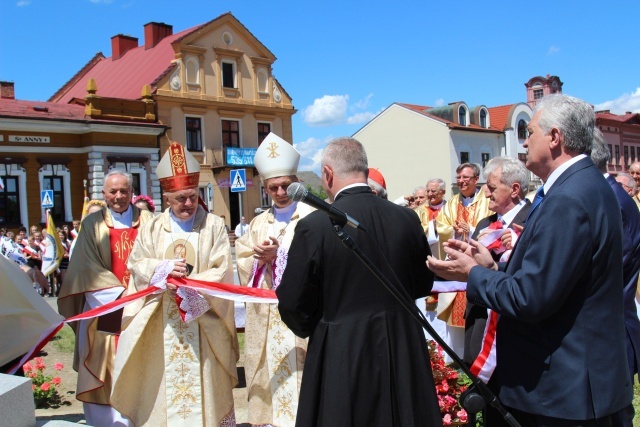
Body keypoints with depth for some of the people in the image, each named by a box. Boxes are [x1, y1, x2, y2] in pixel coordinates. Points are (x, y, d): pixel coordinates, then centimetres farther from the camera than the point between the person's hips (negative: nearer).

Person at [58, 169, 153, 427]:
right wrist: (121, 293, -13)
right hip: (105, 308, 0)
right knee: (107, 369, 3)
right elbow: (89, 267, -3)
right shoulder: (92, 224, 4)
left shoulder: (147, 221, 5)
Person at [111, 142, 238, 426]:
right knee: (163, 384, 8)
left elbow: (221, 270, -8)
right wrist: (163, 268, -18)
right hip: (161, 324, 2)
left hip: (203, 325, -2)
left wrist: (191, 287, -21)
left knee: (203, 384, 4)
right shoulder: (152, 228, 8)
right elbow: (136, 264, 1)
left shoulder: (214, 225, -1)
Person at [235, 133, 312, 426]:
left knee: (300, 382, -2)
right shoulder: (258, 224, 13)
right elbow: (244, 267, 9)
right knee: (270, 383, 10)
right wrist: (260, 258, -11)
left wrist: (279, 254, -17)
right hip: (265, 319, 5)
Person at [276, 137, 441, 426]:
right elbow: (423, 284, 8)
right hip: (404, 350, 4)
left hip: (342, 355, -3)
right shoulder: (407, 219, -4)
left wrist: (310, 329, 11)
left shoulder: (314, 226, -16)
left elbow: (293, 304, -10)